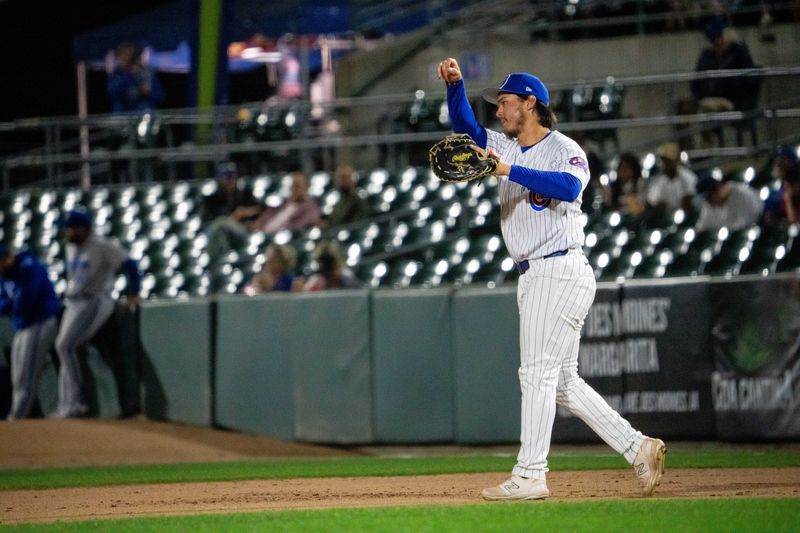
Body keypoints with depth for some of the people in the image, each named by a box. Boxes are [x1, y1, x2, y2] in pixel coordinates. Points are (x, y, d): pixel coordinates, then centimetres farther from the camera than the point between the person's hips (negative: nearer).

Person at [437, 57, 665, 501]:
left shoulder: (564, 150, -9)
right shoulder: (507, 148, 16)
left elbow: (569, 186, -28)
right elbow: (465, 128, 11)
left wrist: (511, 172, -33)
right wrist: (454, 85, -4)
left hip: (561, 272, -9)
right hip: (534, 277, 9)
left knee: (538, 373, -10)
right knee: (562, 381, 10)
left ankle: (529, 476, -10)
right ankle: (637, 447, 12)